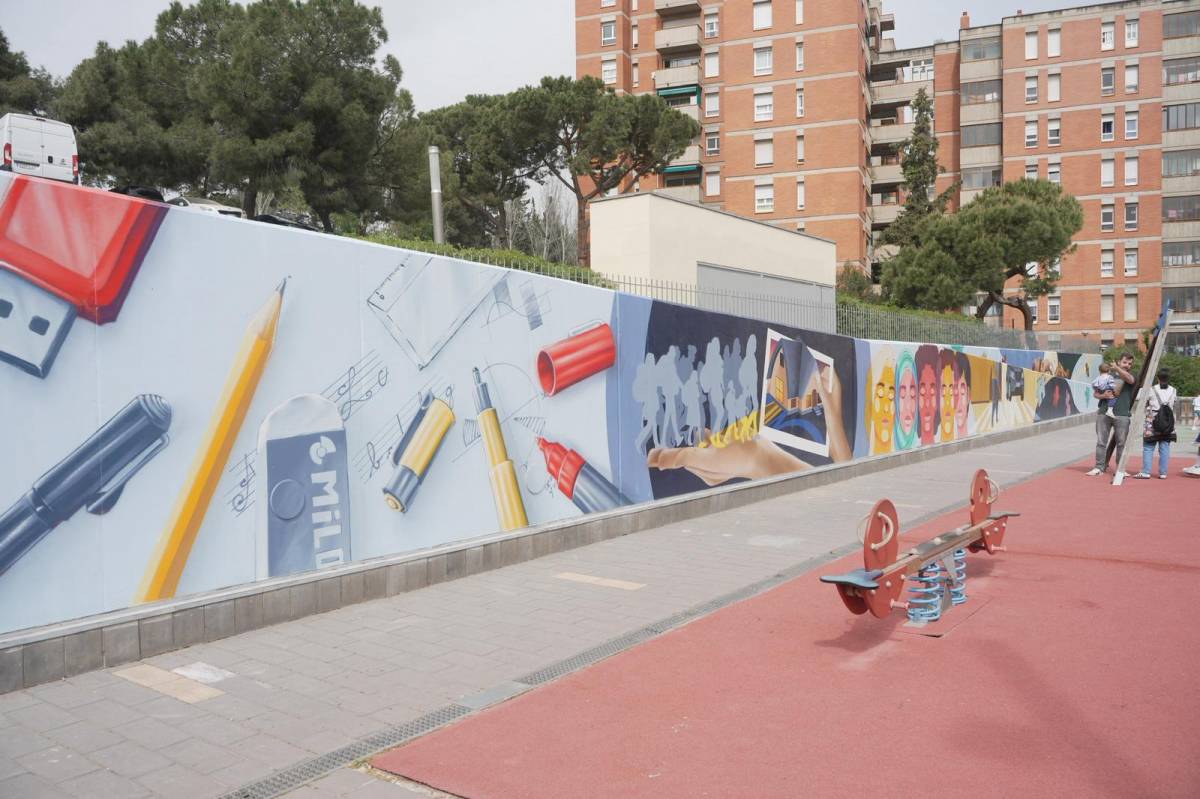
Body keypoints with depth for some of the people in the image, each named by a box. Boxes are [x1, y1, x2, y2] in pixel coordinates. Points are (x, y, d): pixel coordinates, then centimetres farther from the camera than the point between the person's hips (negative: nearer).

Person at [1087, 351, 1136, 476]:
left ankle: (1120, 468, 13)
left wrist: (1116, 368, -11)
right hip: (1104, 413, 1)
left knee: (1121, 443, 3)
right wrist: (1103, 396, -9)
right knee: (1101, 442, 1)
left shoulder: (1131, 376, 10)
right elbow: (1095, 393, 12)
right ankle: (1099, 467, 5)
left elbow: (1129, 379, -17)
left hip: (1122, 415, -1)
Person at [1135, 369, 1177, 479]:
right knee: (1165, 448, 5)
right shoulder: (1173, 391, 5)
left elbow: (1144, 404, 0)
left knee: (1148, 448, -2)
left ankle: (1145, 472, -6)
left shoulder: (1151, 390, -6)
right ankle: (1163, 473, 6)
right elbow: (1173, 406, 11)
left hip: (1152, 422, -3)